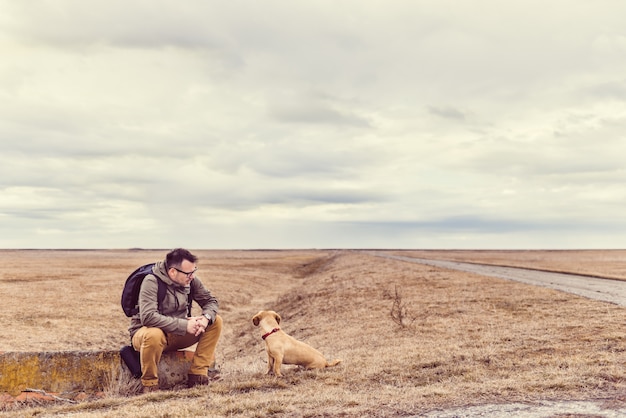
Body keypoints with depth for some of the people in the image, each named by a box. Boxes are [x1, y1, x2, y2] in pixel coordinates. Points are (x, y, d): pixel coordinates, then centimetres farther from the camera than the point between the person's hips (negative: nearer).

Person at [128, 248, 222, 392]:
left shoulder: (191, 280, -5)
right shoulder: (152, 282, -23)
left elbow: (210, 301, 2)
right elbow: (148, 316, -35)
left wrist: (206, 318, -23)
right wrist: (184, 325, -34)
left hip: (177, 334, 6)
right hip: (144, 332, -6)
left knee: (215, 321, -9)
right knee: (154, 335, -42)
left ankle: (198, 374, -10)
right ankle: (149, 384, -18)